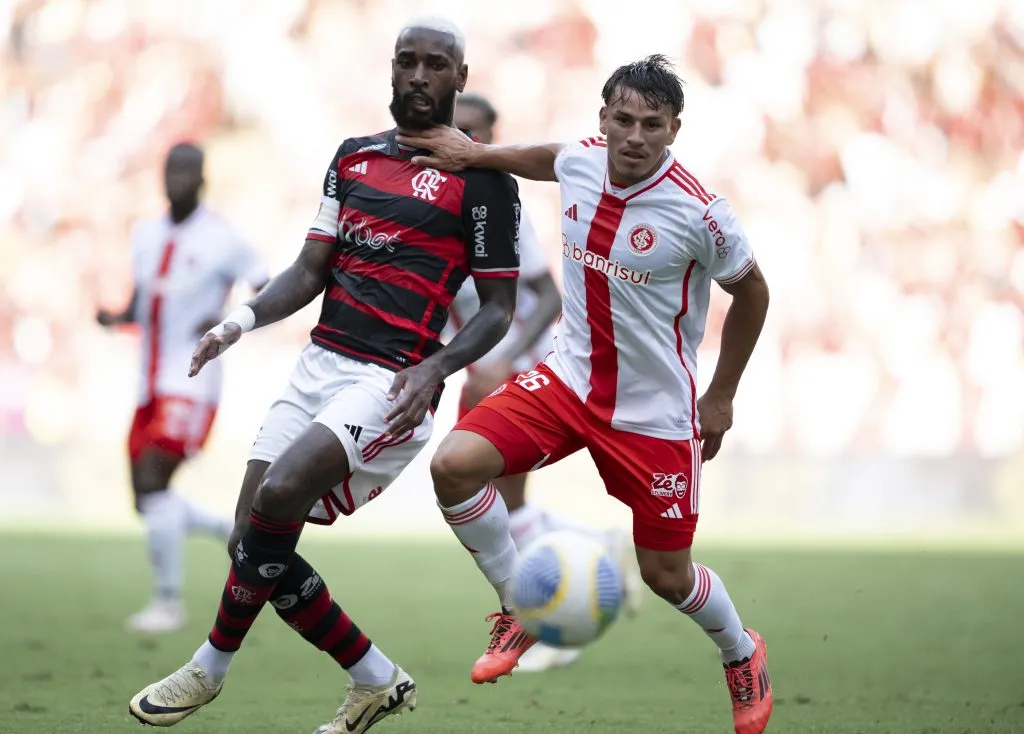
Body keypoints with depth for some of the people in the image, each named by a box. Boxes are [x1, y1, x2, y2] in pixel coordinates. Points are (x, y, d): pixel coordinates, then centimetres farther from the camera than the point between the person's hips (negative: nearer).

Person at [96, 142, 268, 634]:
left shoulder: (221, 241, -8)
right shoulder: (147, 235, 11)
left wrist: (229, 323, -20)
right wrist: (116, 318, -2)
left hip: (191, 387, -7)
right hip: (151, 386, 7)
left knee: (152, 482, -19)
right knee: (148, 502, 7)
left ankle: (168, 602, -10)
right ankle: (237, 533, 29)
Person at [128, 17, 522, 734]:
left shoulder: (482, 178, -2)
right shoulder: (354, 156, 16)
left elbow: (499, 307, -1)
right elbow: (312, 270, 15)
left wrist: (435, 368, -17)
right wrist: (245, 317, -4)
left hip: (394, 381, -7)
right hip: (321, 362, 7)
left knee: (279, 494, -27)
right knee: (255, 542, -2)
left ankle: (211, 669, -9)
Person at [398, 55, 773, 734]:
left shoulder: (698, 212, -21)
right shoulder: (580, 162, -8)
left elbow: (752, 290, -4)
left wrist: (721, 398, 2)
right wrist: (475, 152, 9)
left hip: (656, 412, -4)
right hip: (569, 379, 4)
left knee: (667, 576, 4)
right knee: (454, 465, -17)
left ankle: (743, 654, 39)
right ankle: (520, 613, 5)